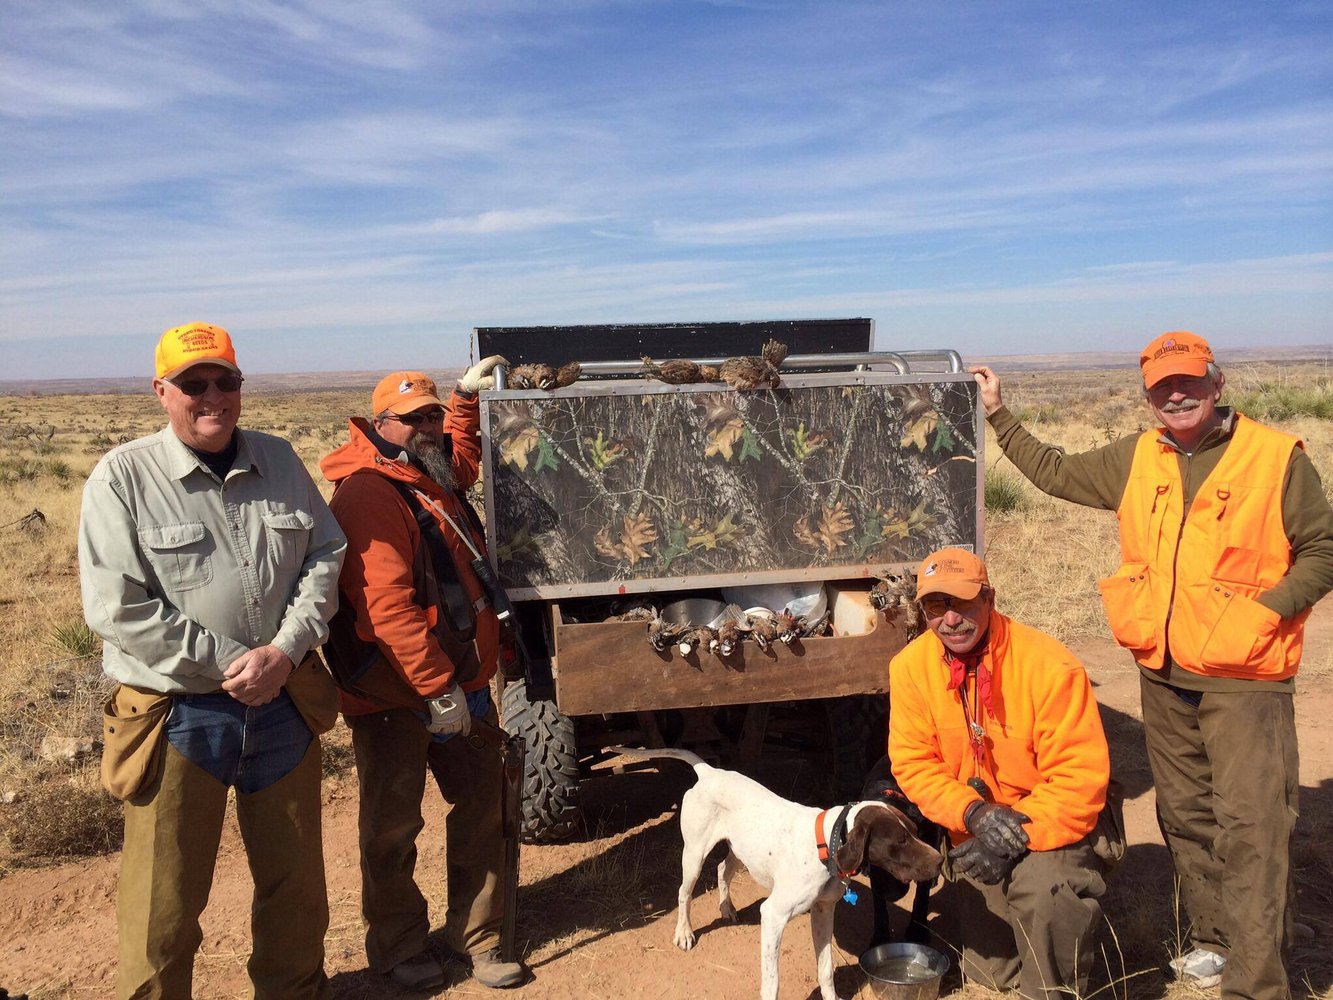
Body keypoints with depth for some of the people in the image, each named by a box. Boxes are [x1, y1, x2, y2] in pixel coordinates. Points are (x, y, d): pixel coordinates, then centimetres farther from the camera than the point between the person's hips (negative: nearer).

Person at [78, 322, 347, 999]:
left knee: (296, 880, 19)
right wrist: (230, 664, -16)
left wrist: (283, 651, -11)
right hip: (178, 715, -4)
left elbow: (325, 557, 3)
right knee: (164, 901, 7)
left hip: (284, 704, 4)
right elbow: (114, 607, -14)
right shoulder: (122, 477, -9)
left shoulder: (279, 461, 4)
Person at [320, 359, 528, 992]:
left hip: (462, 678, 9)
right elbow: (386, 605, -26)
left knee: (482, 803, 12)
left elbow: (463, 457, 40)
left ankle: (476, 936, 26)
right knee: (393, 826, 7)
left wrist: (466, 396, 30)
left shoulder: (437, 479, 11)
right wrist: (437, 688, -26)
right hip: (393, 691, -8)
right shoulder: (367, 494, -17)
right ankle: (398, 947, 25)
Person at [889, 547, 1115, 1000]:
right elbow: (914, 764, -10)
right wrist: (976, 815, -25)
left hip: (1056, 824, -3)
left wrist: (1017, 837, -31)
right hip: (973, 832, 4)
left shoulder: (1050, 666, -24)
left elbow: (1080, 782, -24)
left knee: (1043, 884, -35)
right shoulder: (910, 667, -12)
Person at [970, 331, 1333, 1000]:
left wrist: (1268, 610, -17)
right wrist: (998, 414, 19)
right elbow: (1054, 473, 19)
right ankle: (1212, 939, 34)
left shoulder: (1276, 456, -8)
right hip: (1163, 673, 6)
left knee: (1250, 826, -6)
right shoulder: (1136, 460, 7)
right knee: (1185, 815, 16)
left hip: (1244, 677, -5)